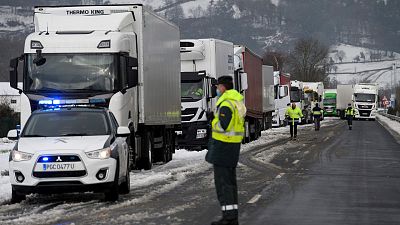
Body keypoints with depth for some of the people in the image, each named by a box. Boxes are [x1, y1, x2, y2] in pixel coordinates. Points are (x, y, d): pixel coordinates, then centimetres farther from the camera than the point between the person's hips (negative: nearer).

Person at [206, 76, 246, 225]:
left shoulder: (226, 104, -19)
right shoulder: (237, 101, 13)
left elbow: (223, 126, -25)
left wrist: (214, 123, -5)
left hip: (223, 144, -10)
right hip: (234, 144, 10)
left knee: (222, 180, -7)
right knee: (230, 180, 12)